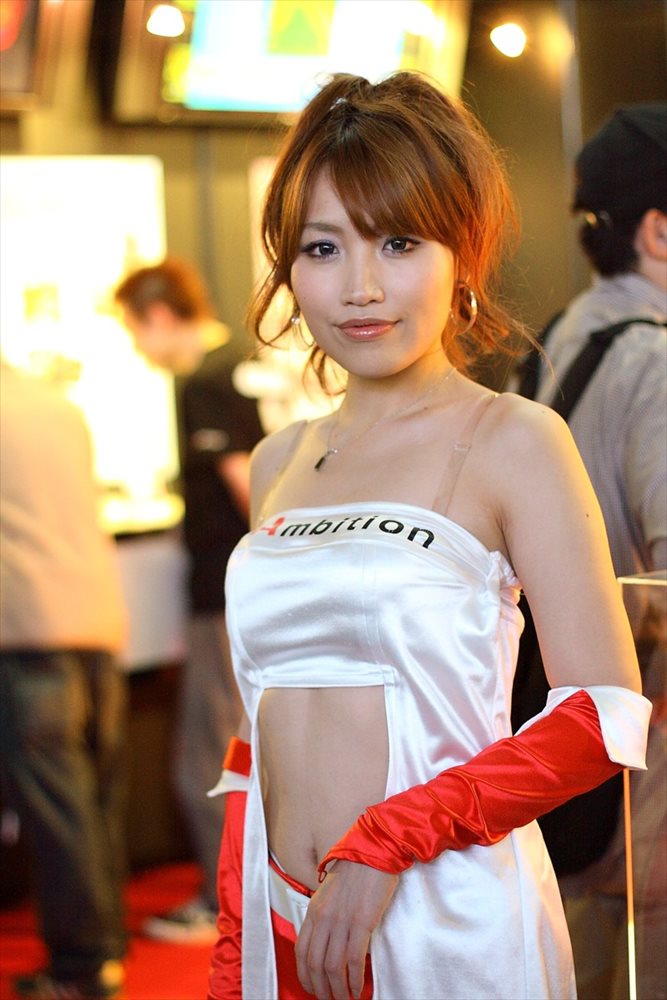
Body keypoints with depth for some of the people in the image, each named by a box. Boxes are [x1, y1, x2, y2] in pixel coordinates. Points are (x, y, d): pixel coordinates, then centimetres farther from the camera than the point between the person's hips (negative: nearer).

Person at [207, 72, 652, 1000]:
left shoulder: (512, 440, -6)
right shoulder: (280, 463, 10)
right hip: (285, 924, 5)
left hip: (448, 921, -5)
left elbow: (604, 721, -11)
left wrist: (385, 842, -16)